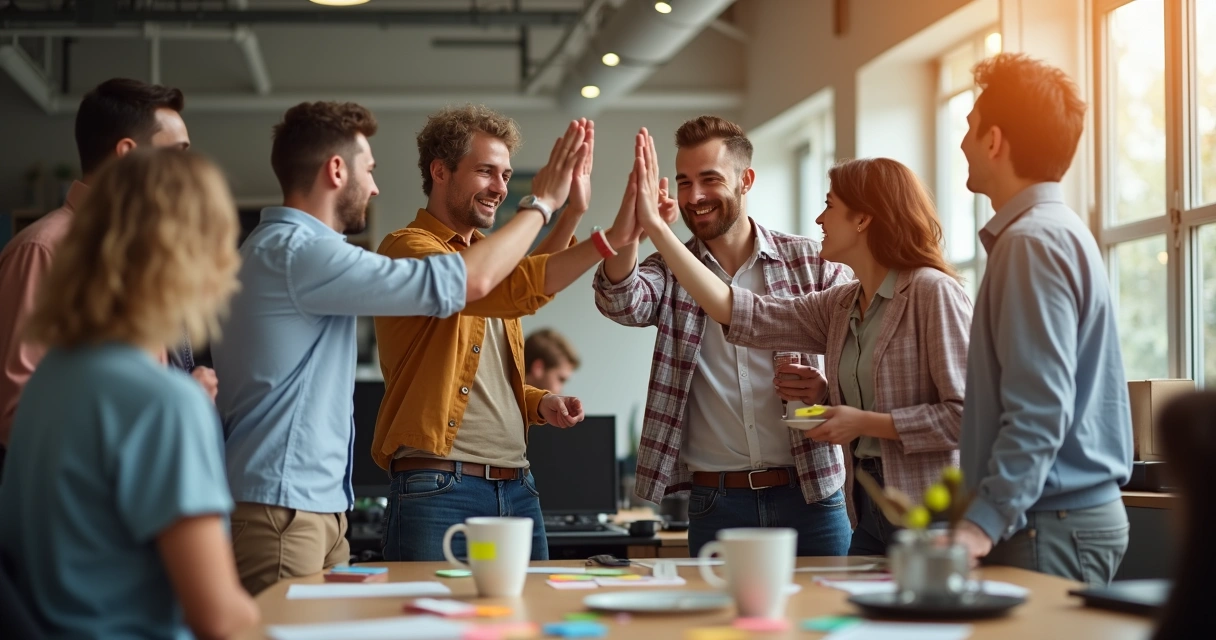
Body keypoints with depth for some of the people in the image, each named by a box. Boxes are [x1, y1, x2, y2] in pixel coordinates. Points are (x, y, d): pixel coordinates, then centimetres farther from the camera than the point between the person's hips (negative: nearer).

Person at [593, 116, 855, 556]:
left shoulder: (810, 262, 3)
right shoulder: (670, 271, 5)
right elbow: (621, 302, -17)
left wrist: (829, 389, -16)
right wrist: (629, 233, -37)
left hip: (809, 494, 0)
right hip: (716, 506, 1)